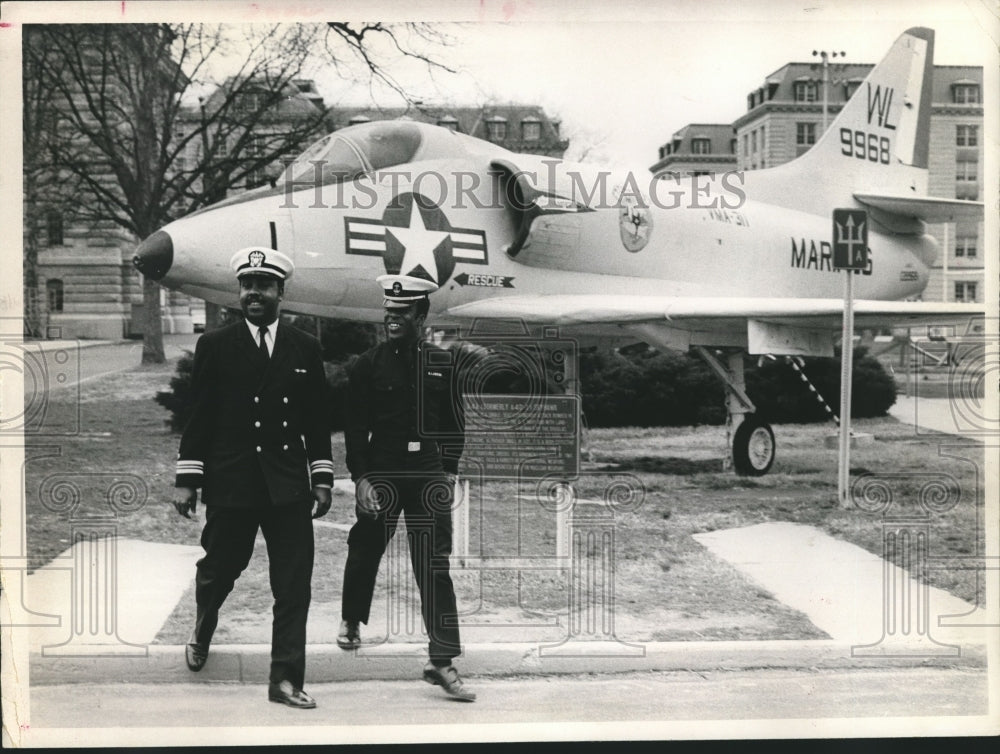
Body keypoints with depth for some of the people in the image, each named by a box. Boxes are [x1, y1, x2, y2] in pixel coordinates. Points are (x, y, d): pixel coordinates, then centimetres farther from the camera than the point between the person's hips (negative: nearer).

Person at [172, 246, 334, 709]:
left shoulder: (305, 349, 8)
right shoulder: (215, 346, 3)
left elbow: (317, 422, 10)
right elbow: (198, 416, 1)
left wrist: (322, 480, 6)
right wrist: (187, 480, -2)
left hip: (289, 485, 1)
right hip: (230, 482, -1)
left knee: (294, 587, -3)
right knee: (219, 569, 12)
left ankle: (286, 680, 1)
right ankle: (203, 628, 44)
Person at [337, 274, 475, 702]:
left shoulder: (441, 364, 5)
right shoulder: (368, 366, 0)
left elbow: (454, 424, 12)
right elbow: (354, 428, -1)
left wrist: (449, 472, 6)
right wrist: (360, 479, -9)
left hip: (428, 475, 0)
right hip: (380, 473, 0)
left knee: (435, 569, -4)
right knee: (365, 551, 14)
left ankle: (442, 662, -3)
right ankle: (351, 621, 43)